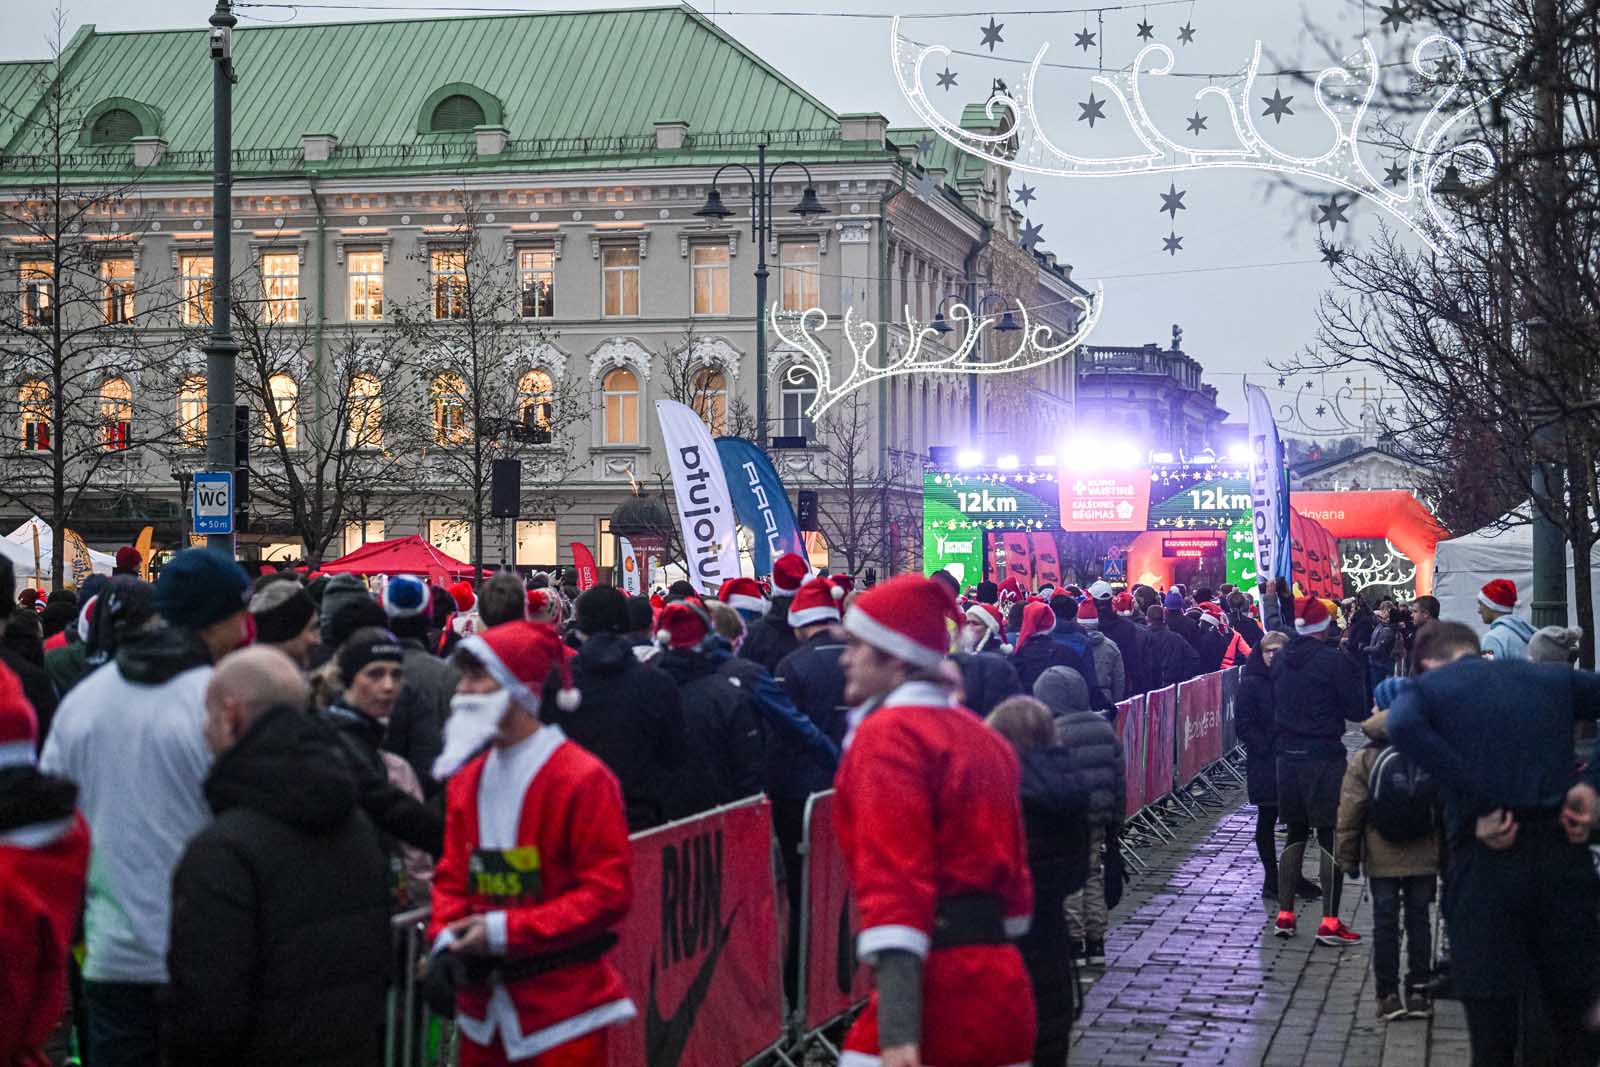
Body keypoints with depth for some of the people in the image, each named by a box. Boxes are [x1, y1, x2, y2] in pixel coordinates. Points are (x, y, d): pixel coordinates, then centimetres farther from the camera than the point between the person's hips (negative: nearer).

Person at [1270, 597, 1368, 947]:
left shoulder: (1280, 659, 4)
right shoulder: (1334, 661, -13)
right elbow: (1358, 710, -10)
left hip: (1288, 756, 6)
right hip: (1325, 756, -6)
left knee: (1295, 834, 16)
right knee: (1331, 838, 0)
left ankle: (1284, 914, 16)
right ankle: (1330, 922, -2)